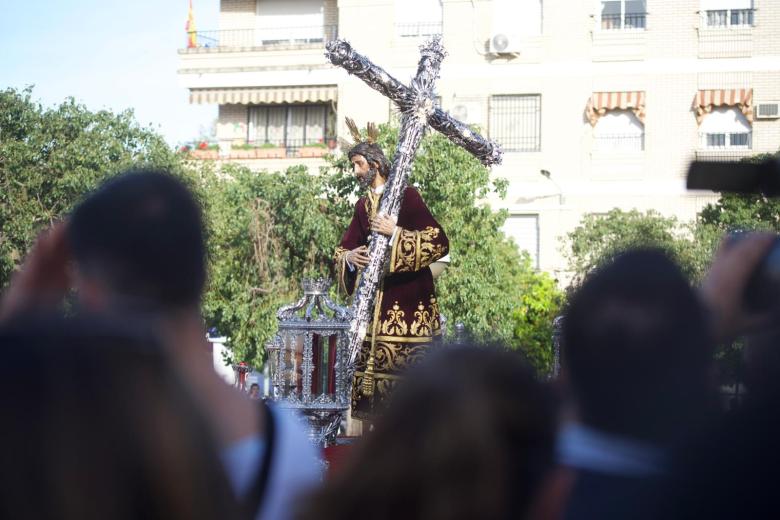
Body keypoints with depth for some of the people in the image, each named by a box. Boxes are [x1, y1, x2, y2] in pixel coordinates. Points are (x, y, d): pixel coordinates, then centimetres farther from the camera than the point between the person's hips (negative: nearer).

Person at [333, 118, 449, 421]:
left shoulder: (406, 197, -5)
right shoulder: (363, 206, 14)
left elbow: (439, 242, -12)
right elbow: (343, 250, 20)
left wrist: (395, 232, -18)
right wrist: (348, 257, -4)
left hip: (407, 298, -6)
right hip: (375, 299, 6)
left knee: (407, 369, -10)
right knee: (372, 360, 1)